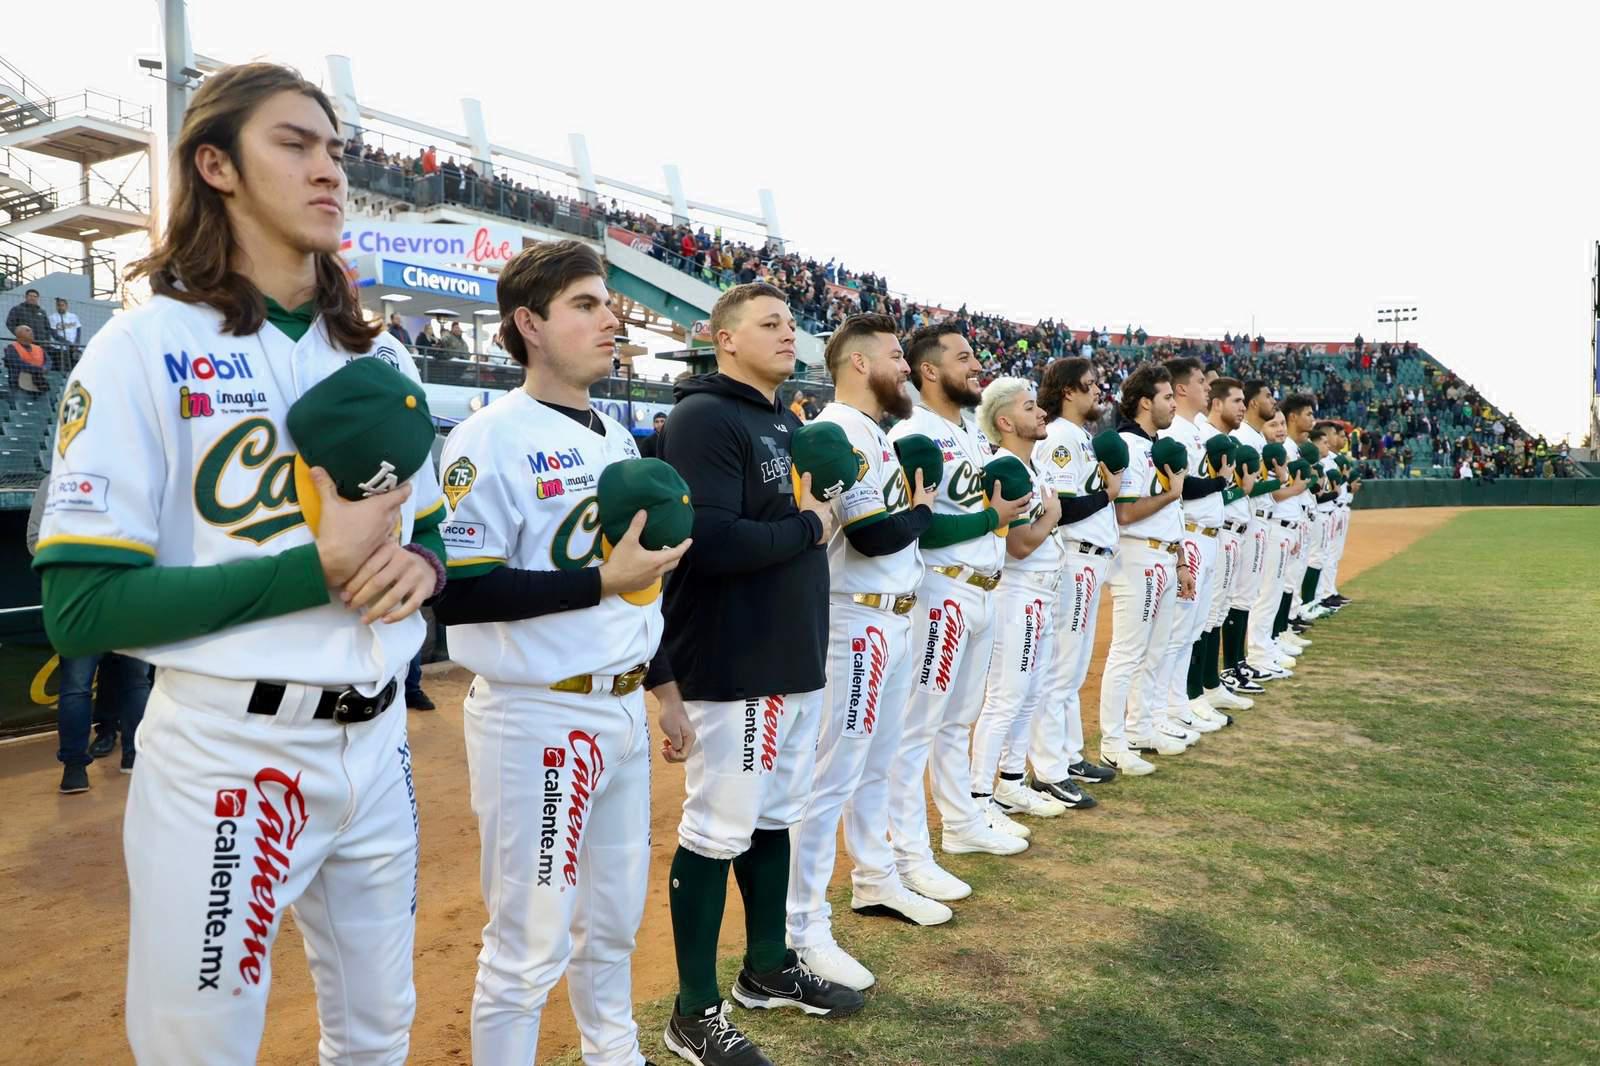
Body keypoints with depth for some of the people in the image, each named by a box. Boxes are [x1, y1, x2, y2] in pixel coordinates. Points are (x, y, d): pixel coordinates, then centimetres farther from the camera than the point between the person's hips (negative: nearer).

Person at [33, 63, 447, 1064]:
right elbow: (82, 607, -13)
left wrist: (422, 564, -7)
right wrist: (319, 570, -21)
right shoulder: (149, 346, -8)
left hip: (376, 739, 6)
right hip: (228, 754, -5)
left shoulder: (380, 358, 9)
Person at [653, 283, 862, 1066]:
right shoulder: (702, 420, -14)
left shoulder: (788, 423, 15)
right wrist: (807, 529, -14)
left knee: (775, 819, 19)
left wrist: (820, 514, -1)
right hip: (734, 666, -9)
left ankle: (768, 968, 37)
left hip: (798, 657, 9)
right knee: (717, 833, 2)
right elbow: (709, 542, -26)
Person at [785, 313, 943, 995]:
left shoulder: (872, 432, 15)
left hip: (892, 618, 10)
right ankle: (803, 932, 5)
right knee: (832, 777, -4)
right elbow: (873, 535, -23)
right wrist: (921, 510, -7)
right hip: (857, 622, -10)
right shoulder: (842, 431, -18)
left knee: (875, 766, 21)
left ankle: (875, 881, 38)